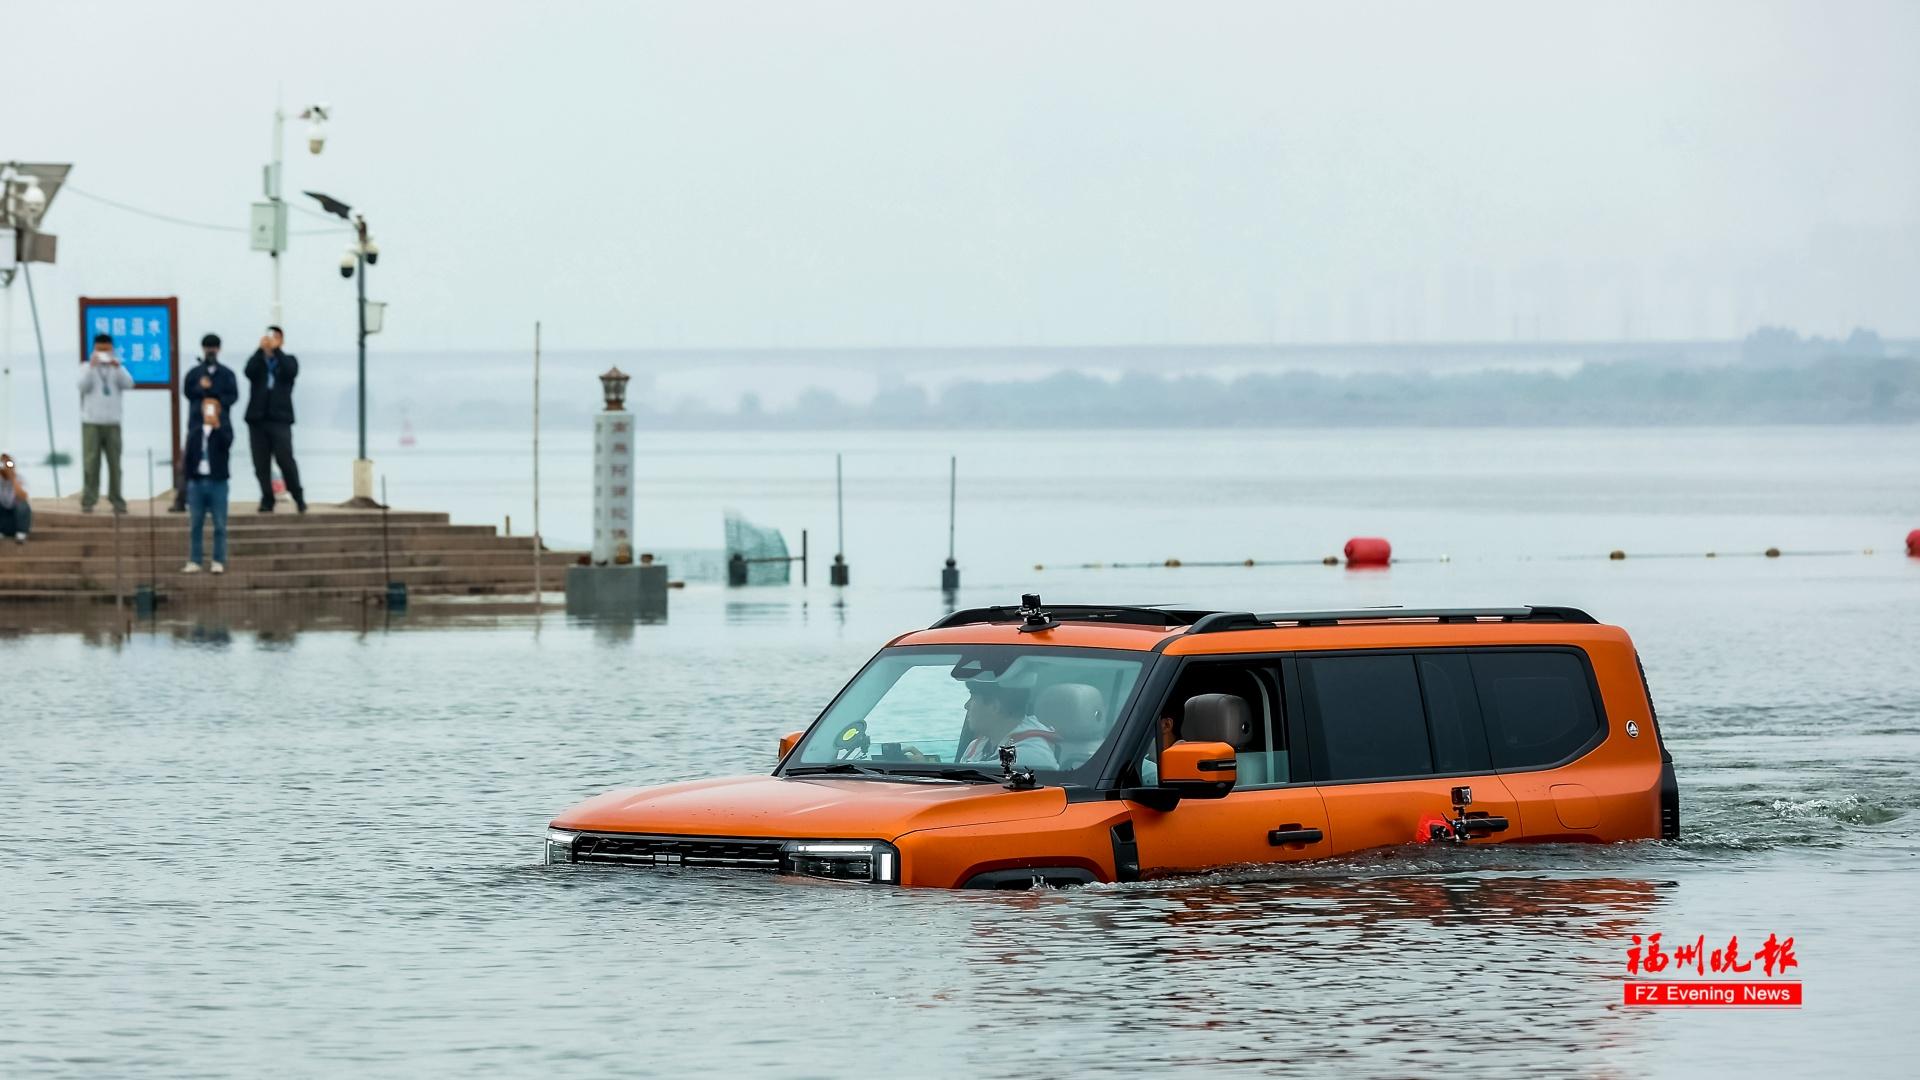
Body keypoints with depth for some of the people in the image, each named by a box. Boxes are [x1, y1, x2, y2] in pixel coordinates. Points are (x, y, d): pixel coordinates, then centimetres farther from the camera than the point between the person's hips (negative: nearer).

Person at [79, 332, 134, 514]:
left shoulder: (117, 368, 10)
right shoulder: (87, 367, 7)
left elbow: (128, 384, -7)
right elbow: (83, 385, -11)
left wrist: (117, 367, -21)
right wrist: (92, 366, -21)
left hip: (112, 423, 2)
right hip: (91, 422, -2)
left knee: (114, 463, 1)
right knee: (91, 464, -5)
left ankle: (117, 502, 4)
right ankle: (88, 501, -5)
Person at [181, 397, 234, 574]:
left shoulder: (224, 430, 3)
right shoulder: (194, 432, 9)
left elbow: (227, 443, -19)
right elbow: (188, 456, 7)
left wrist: (217, 425, -28)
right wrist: (186, 477, 0)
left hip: (217, 482, -2)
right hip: (196, 481, 2)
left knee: (220, 525, -1)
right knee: (194, 525, 3)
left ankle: (218, 562, 2)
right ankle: (193, 562, 6)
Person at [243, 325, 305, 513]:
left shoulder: (288, 360, 12)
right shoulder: (257, 360, 13)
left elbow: (291, 372, -11)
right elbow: (249, 371, -8)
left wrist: (276, 349, -13)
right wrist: (261, 349, -15)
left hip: (279, 418, -2)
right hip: (257, 418, 2)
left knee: (285, 460, -12)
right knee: (261, 464, -1)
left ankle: (299, 498, -1)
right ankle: (267, 500, 5)